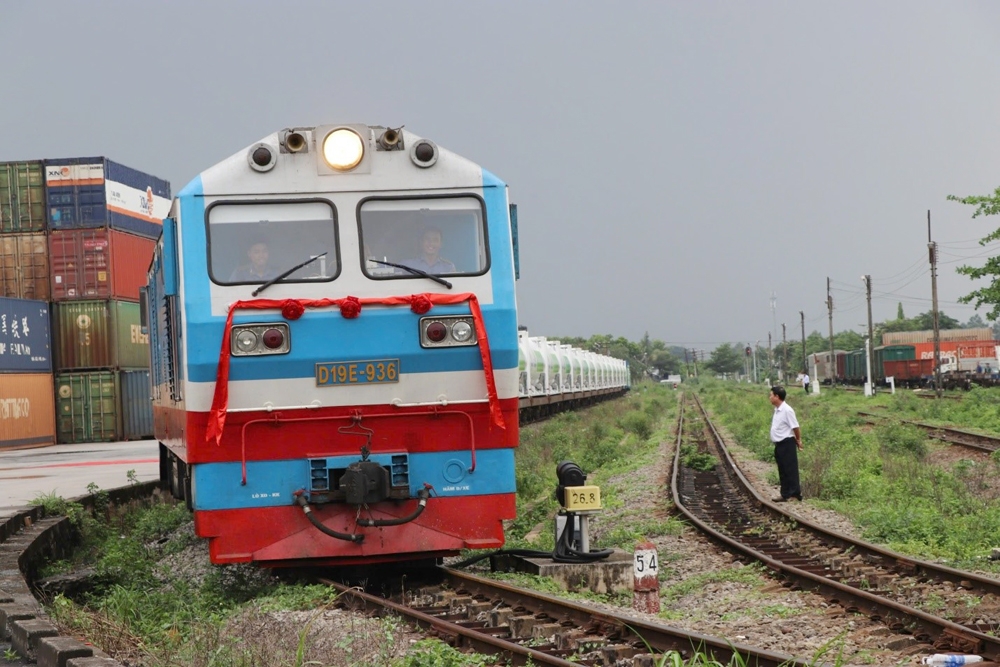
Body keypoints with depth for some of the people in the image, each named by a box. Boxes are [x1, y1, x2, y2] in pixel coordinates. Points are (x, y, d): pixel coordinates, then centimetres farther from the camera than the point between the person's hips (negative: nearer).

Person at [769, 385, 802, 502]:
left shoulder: (787, 410, -18)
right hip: (779, 444, 9)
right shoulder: (777, 410, 11)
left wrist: (798, 440, -3)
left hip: (787, 444, -9)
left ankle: (795, 493, 0)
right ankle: (785, 494, 19)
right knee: (782, 471, 13)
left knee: (790, 470, -4)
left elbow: (795, 427, -15)